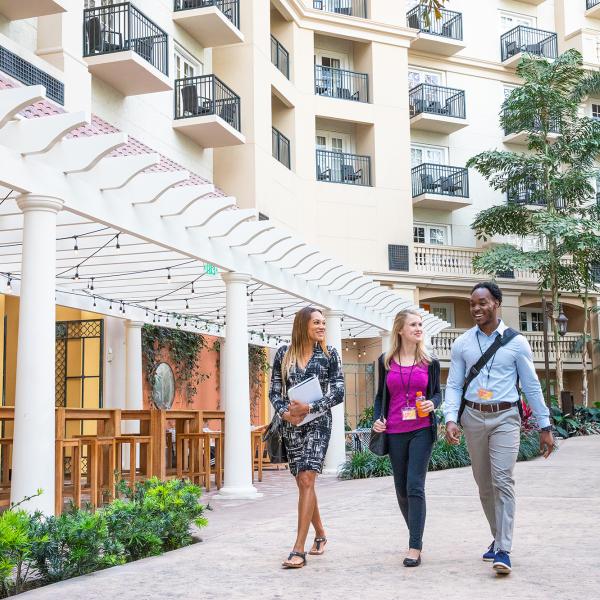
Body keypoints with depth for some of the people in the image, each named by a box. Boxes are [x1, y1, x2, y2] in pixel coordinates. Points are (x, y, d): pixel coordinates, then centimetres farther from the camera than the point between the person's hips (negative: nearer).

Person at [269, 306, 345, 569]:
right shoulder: (284, 354, 5)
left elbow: (338, 392, -5)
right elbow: (274, 391, 6)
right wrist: (285, 412, -12)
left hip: (318, 422, -3)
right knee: (303, 482, 11)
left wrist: (309, 408, -16)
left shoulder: (329, 354, 0)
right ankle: (320, 534, 32)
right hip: (291, 424, 3)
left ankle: (299, 549, -12)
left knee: (306, 480, -13)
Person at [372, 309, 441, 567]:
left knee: (415, 486, -12)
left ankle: (415, 548, -9)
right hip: (395, 432, 2)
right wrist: (377, 418, -2)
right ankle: (415, 534, 30)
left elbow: (437, 392, 13)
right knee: (401, 488, 10)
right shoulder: (386, 361, 5)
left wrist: (432, 404, -9)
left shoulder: (429, 362, 4)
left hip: (421, 430, -2)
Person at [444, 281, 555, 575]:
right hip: (473, 417, 3)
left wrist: (545, 426, 3)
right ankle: (499, 538, 28)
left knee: (502, 481, -13)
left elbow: (532, 386, 3)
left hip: (505, 418, -3)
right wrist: (451, 418, -11)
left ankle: (502, 551, -11)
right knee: (484, 484, 11)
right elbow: (453, 385, 4)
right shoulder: (462, 344, 6)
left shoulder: (516, 342, 0)